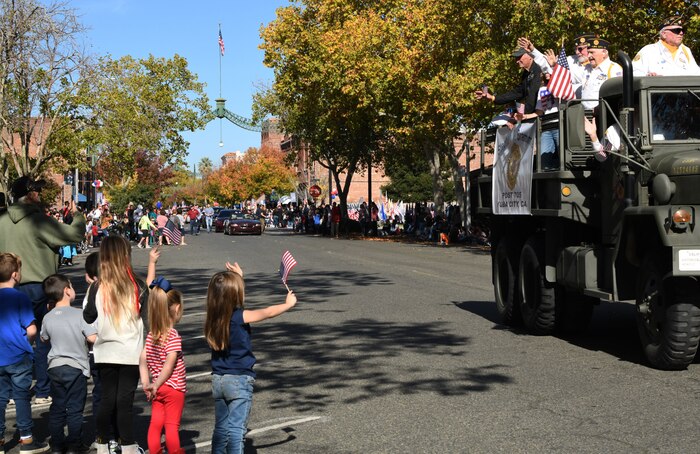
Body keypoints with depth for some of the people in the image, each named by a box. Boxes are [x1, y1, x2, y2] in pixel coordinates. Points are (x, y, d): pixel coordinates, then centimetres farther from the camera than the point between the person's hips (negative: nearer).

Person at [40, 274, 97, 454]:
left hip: (55, 366, 4)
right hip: (76, 367, -4)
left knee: (57, 407, 13)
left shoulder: (48, 318, 1)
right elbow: (93, 338, -17)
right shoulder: (79, 314, -14)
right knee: (75, 409, 3)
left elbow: (44, 339, 16)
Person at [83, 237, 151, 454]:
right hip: (131, 353, -2)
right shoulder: (138, 286, -10)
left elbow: (88, 318, 6)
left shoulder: (97, 288, -7)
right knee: (125, 401, 3)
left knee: (107, 399, 12)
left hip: (105, 353, 2)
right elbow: (148, 317, -1)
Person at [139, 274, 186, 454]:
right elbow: (169, 363, -23)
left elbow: (143, 360, -1)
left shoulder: (151, 335, 2)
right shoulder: (173, 336, -17)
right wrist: (156, 385, -19)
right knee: (172, 426, 2)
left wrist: (146, 384, -3)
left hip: (158, 389, 6)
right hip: (174, 388, -6)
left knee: (155, 424, 10)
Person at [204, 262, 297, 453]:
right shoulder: (239, 317, -17)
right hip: (239, 380, -7)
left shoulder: (214, 317, 0)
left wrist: (237, 278, 27)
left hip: (218, 379, 7)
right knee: (237, 429, -5)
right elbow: (268, 312, -9)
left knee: (221, 428, 17)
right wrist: (288, 303, 7)